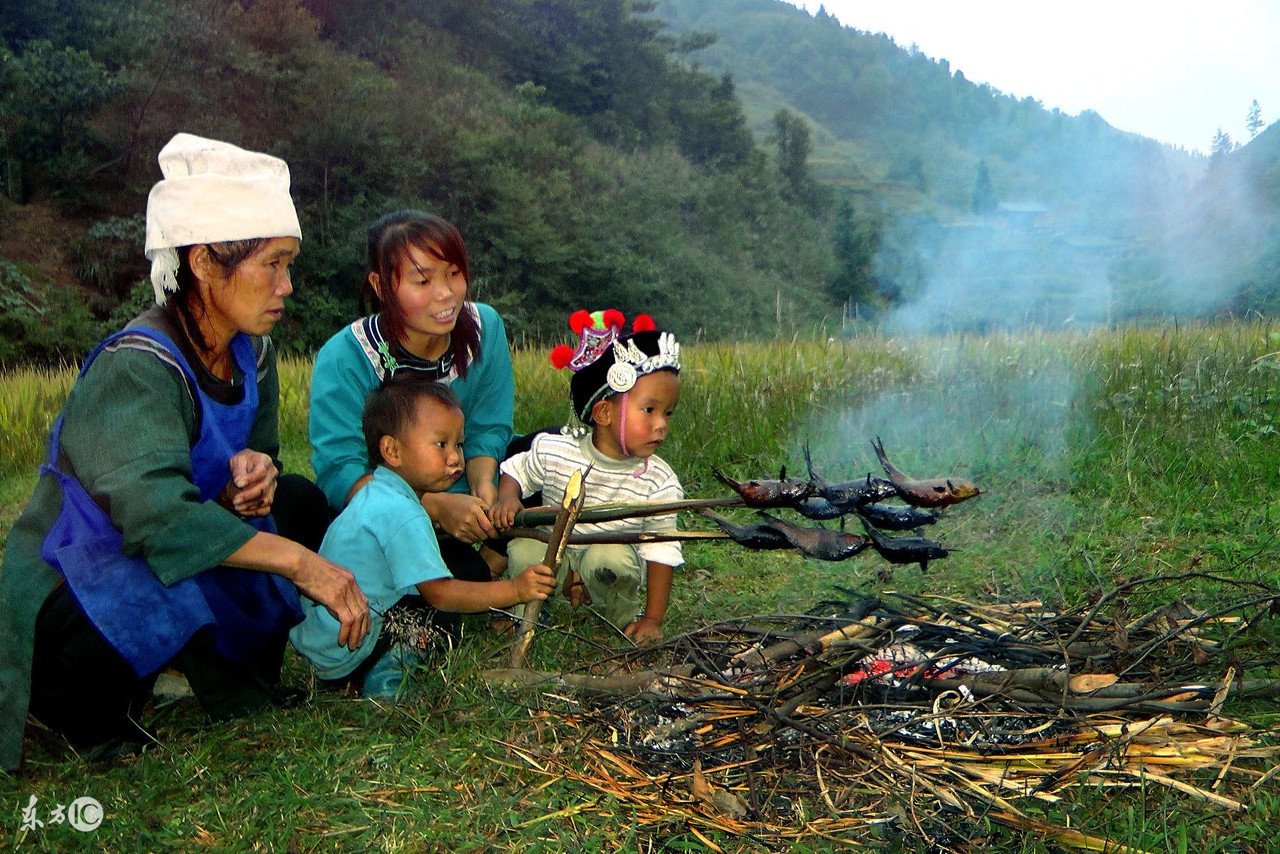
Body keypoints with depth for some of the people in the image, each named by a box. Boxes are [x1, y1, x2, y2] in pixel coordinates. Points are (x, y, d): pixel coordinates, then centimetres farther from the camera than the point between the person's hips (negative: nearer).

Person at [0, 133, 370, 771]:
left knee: (298, 500, -1)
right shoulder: (136, 367, -28)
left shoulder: (252, 353, -2)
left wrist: (255, 474, -19)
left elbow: (259, 454, 7)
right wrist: (301, 563, -41)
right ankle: (86, 708, -5)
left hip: (149, 575, 8)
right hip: (64, 616, -8)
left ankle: (238, 678, 10)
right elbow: (157, 514, -41)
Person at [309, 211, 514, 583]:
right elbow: (338, 473, -25)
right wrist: (436, 506, -39)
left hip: (460, 494, 6)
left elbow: (487, 430, -4)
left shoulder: (485, 329, -8)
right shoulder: (343, 360, -20)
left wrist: (483, 483, -27)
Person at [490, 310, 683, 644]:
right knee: (523, 550, -29)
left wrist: (652, 620, -17)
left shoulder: (659, 483, -19)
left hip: (612, 553, 0)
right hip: (555, 549, 0)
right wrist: (507, 498, -22)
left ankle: (624, 614, -2)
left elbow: (662, 551, -15)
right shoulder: (554, 452, -18)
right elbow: (515, 472, 2)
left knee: (612, 559, -33)